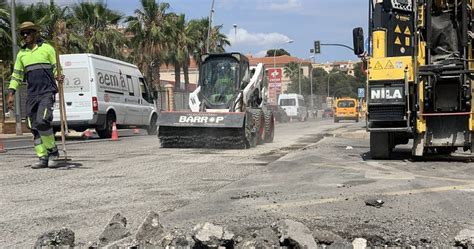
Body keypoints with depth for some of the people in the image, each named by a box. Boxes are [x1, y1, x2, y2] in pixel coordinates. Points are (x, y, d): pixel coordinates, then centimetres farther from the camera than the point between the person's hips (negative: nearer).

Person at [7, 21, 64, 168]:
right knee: (34, 127, 1)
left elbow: (56, 68, 3)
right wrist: (11, 93, 11)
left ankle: (53, 151, -4)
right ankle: (43, 158, 8)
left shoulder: (47, 48, 4)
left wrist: (59, 78, -18)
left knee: (42, 121, -21)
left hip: (47, 92, -5)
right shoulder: (21, 54, 17)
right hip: (31, 94, 5)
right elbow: (16, 75, 19)